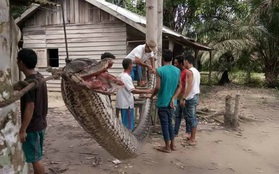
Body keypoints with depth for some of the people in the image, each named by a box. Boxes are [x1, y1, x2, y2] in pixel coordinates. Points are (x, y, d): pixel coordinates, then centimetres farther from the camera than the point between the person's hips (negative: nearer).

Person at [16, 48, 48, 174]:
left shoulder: (29, 82, -22)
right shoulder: (40, 77, 6)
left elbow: (30, 107, -23)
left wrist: (23, 130, -19)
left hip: (32, 127, -9)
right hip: (40, 123, 9)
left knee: (35, 158, 3)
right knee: (37, 157, 20)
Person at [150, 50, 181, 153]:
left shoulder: (160, 70, -14)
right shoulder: (177, 70, 3)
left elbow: (158, 87, -19)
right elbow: (179, 87, 1)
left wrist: (152, 96, -2)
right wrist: (173, 98, -2)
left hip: (162, 102, -5)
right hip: (171, 102, 6)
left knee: (165, 124, 3)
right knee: (170, 122, 18)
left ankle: (167, 147, 12)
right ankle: (172, 145, 25)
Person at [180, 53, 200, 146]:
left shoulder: (189, 71, -14)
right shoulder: (196, 71, 15)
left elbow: (190, 85, -22)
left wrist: (184, 98, -22)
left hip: (191, 98, -9)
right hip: (195, 96, 9)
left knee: (191, 118, -4)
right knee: (193, 117, 14)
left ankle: (192, 139, 2)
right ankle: (192, 137, 22)